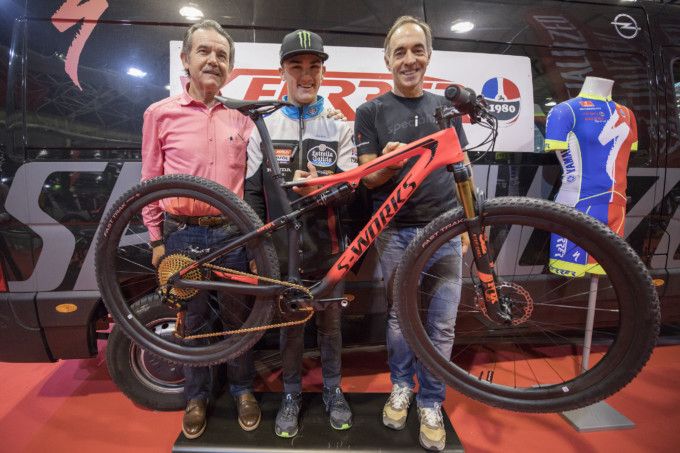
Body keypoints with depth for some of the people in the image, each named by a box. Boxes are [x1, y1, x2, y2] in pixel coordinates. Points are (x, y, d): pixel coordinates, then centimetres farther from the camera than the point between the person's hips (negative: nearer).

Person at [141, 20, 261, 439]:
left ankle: (242, 390, 33)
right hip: (182, 234, 0)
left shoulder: (242, 117, 4)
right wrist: (157, 239, 3)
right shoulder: (160, 113, 1)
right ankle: (197, 397, 33)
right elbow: (151, 181, 4)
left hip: (232, 233, 1)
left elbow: (253, 178, 8)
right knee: (192, 320, 12)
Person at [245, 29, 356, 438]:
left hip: (329, 249, 1)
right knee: (290, 325, 12)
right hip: (284, 248, 0)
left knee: (331, 323, 13)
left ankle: (333, 389, 34)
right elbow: (253, 193, 3)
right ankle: (292, 393, 33)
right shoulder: (264, 128, 4)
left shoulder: (339, 128, 5)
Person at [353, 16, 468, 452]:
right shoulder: (372, 111, 3)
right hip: (395, 231, -1)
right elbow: (370, 178, -3)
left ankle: (431, 402, 24)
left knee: (442, 323, 4)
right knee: (399, 316, 11)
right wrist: (391, 162, -25)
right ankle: (401, 386, 33)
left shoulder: (446, 107, 12)